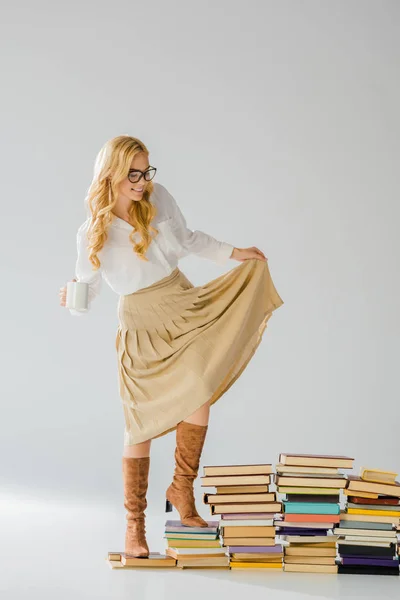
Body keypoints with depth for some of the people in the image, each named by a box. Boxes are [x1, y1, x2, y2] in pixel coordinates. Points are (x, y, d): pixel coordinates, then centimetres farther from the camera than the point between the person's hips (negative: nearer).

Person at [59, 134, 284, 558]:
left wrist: (234, 252, 10)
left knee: (199, 391, -20)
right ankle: (135, 525, 12)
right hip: (140, 324, -2)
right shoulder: (92, 234, -5)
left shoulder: (158, 198, 0)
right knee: (141, 422, -1)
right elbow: (86, 294, -1)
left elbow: (188, 239, 16)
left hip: (184, 305, 2)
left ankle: (182, 490, 1)